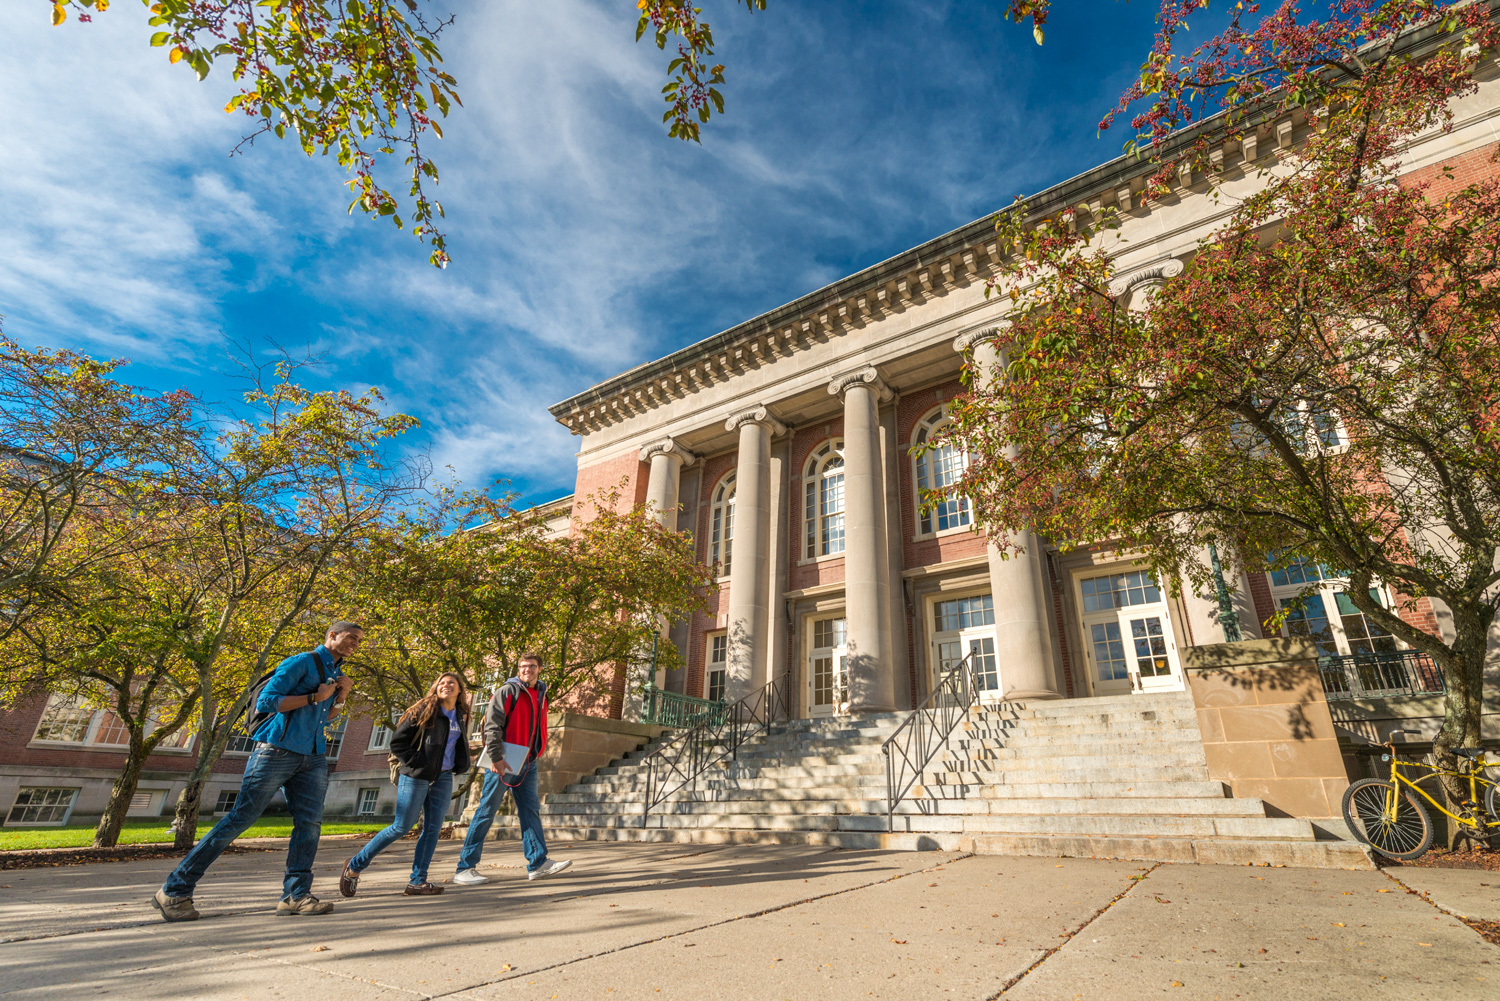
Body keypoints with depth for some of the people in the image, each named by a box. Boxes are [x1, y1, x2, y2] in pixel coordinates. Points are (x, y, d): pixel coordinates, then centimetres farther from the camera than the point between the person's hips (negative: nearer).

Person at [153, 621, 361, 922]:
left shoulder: (334, 671, 17)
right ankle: (174, 890, 11)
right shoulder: (301, 663, -7)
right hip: (278, 749, -7)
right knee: (240, 818, -3)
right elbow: (265, 701, -14)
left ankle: (295, 895, -4)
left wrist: (342, 695, 5)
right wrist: (315, 697, -15)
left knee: (310, 822, -5)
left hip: (312, 757, 7)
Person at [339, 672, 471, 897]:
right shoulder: (423, 711, -8)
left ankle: (417, 881, 10)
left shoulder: (460, 717, 11)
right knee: (401, 827, -2)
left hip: (443, 778, 6)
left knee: (433, 828, 2)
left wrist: (460, 765, 9)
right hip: (416, 777, -6)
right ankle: (355, 866, 17)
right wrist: (416, 763, -14)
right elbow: (397, 742, -8)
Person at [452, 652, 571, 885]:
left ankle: (538, 863, 7)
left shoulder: (541, 695, 14)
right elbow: (492, 726, -15)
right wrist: (496, 758, -21)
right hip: (503, 763, -7)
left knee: (531, 811, 5)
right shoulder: (507, 691, -8)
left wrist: (536, 754, 14)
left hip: (527, 764, 7)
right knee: (486, 811, -1)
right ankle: (465, 868, 7)